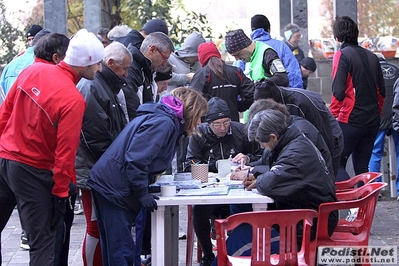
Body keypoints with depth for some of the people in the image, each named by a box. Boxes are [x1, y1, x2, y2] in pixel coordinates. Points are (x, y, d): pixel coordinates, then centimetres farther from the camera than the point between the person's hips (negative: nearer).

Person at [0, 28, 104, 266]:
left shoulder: (33, 70, -2)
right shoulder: (73, 100, -21)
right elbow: (65, 152, -19)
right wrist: (61, 192, -10)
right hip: (33, 172, -7)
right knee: (43, 245, 1)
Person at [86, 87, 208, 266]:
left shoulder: (167, 121, 17)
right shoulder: (163, 122, -15)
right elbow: (135, 159, -24)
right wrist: (142, 193, -18)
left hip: (107, 184, 11)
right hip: (115, 188, -11)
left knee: (113, 249, 15)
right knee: (122, 251, -12)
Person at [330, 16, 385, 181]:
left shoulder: (342, 55, -8)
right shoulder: (372, 56, 12)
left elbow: (338, 91, -15)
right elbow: (381, 91, 16)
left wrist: (333, 116, -5)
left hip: (350, 119, -7)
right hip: (372, 121, 7)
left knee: (336, 163, -3)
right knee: (362, 167, 11)